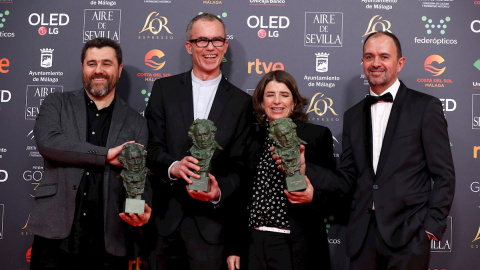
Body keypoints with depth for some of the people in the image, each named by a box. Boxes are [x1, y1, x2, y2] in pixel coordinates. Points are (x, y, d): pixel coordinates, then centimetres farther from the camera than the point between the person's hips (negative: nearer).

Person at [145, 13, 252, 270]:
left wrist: (219, 192, -18)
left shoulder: (241, 101, 3)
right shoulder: (164, 89, 5)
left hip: (210, 219, -1)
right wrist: (173, 166, -21)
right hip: (166, 216, 1)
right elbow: (152, 147, -1)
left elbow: (239, 166, 1)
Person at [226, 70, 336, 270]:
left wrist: (312, 196, -21)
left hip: (298, 249, -3)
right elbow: (242, 197, 12)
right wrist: (234, 248, 11)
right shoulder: (253, 141, 9)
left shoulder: (317, 135, 0)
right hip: (255, 246, 3)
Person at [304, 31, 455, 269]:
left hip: (408, 234, -4)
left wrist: (432, 225, -9)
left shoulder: (426, 107, -1)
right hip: (363, 235, 4)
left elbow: (443, 175, -2)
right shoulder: (353, 115, 12)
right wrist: (305, 169, -6)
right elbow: (347, 179, 9)